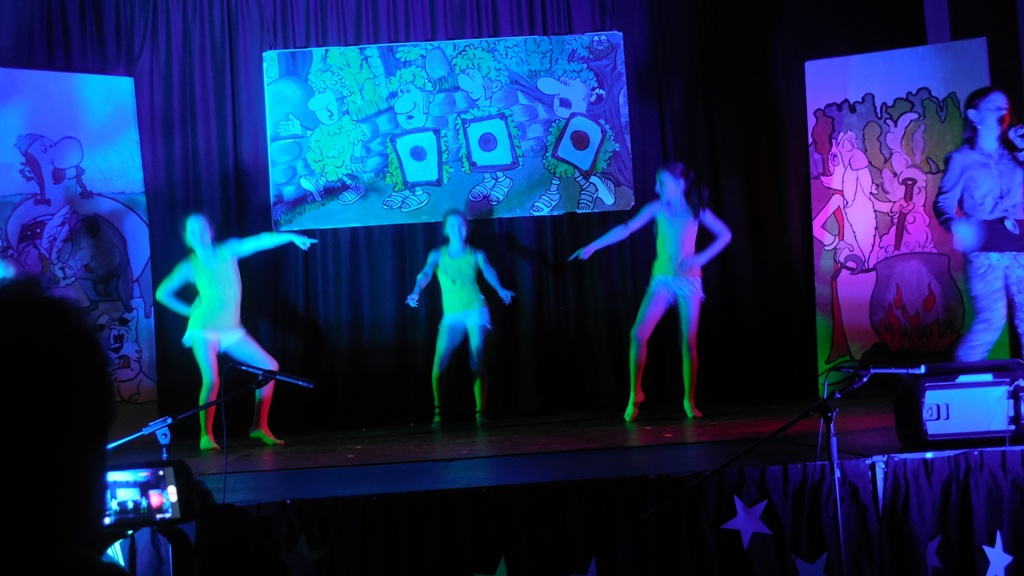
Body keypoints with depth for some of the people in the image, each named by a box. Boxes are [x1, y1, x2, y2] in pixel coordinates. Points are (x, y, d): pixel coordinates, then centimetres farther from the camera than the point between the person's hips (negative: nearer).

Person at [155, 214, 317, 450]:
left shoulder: (228, 251, 5)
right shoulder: (189, 266, -2)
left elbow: (260, 240, -1)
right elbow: (162, 293, 4)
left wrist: (291, 236, -8)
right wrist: (189, 311, 2)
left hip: (231, 330, 4)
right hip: (204, 330, -4)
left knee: (269, 366, -2)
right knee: (212, 380, -22)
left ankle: (259, 426, 6)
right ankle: (206, 435, -8)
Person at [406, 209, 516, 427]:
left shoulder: (476, 255, 5)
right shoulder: (437, 255, 8)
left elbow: (488, 271, -13)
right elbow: (426, 274, -9)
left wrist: (500, 289, -35)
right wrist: (416, 292, -30)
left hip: (475, 310, -1)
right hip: (451, 316, 1)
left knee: (477, 362, -10)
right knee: (439, 363, -11)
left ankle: (480, 412, -4)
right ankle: (437, 411, 1)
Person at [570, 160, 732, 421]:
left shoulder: (696, 209, 0)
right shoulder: (657, 208, 0)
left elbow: (725, 234, 5)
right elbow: (626, 229, -8)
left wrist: (702, 257, -8)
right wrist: (594, 246, -17)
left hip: (689, 280, 0)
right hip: (662, 280, 0)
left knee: (689, 341, -2)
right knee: (638, 334, -13)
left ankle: (689, 400, 12)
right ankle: (634, 394, 1)